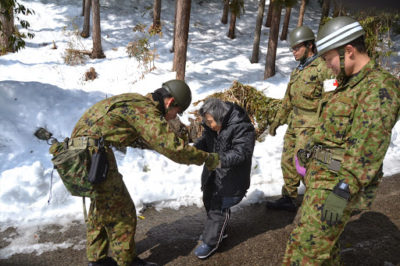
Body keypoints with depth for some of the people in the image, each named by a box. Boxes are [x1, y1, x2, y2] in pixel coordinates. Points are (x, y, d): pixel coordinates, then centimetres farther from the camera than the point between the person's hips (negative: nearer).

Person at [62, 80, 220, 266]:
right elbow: (173, 148, -20)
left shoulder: (137, 101, 16)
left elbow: (136, 139, 29)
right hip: (94, 152, -10)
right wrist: (208, 158, -7)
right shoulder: (147, 111, -14)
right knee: (120, 210, 2)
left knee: (101, 205, 22)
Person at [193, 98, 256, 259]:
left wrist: (221, 159, -44)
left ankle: (210, 242, 19)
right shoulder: (211, 126, -2)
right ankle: (218, 231, 45)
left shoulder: (242, 128, -26)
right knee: (209, 202, 21)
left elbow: (240, 153, -30)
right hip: (212, 172, 8)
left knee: (219, 208, -1)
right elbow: (204, 140, 8)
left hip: (230, 176, -8)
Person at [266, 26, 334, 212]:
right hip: (293, 123, 8)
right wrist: (277, 121, 24)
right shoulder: (297, 71, 15)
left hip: (310, 126, -8)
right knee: (287, 161, 11)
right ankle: (289, 199, 25)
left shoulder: (322, 69, -12)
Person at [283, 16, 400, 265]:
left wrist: (343, 191, -26)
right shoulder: (351, 83, 15)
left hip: (337, 183, -10)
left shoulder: (379, 86, -17)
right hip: (323, 174, 10)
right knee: (323, 239, 23)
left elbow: (367, 148, -24)